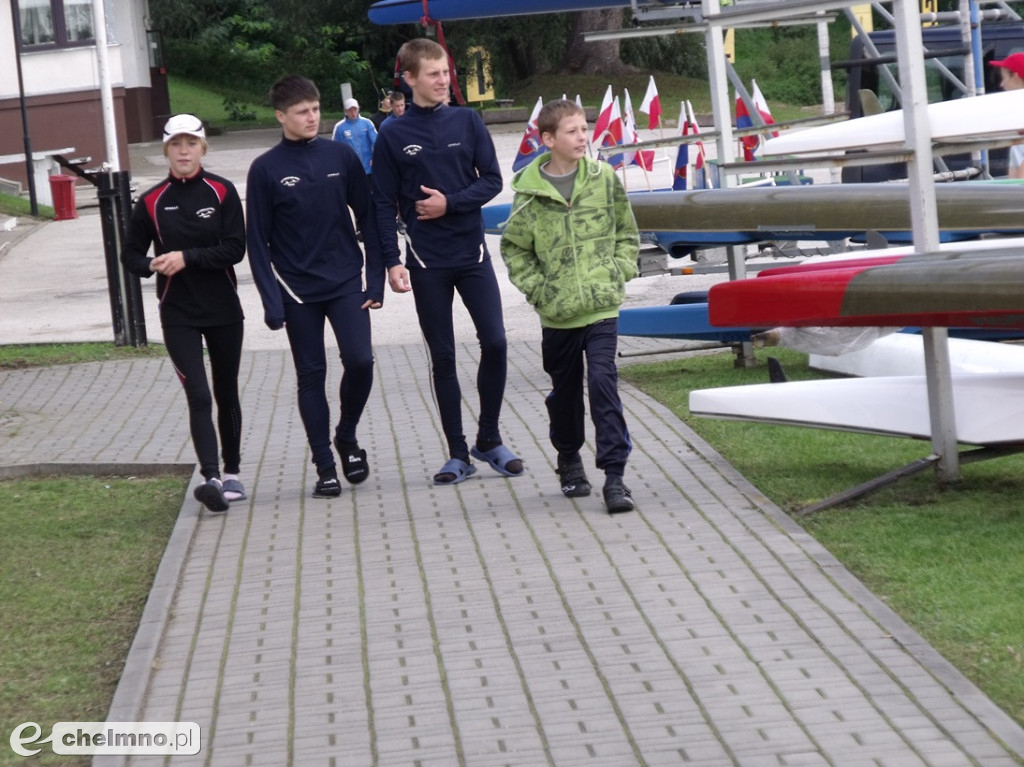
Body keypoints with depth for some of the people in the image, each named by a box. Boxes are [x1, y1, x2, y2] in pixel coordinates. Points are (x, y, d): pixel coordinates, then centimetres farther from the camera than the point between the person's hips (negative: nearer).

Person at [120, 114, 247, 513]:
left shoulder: (222, 192, -4)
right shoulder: (152, 202, -1)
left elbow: (235, 249, -11)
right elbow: (130, 254, 6)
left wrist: (187, 258, -20)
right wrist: (153, 266, -15)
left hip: (224, 311, 1)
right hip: (178, 315, -1)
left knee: (226, 394, 13)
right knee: (198, 396, -13)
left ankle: (232, 474, 28)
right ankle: (211, 479, -22)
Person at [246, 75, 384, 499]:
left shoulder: (341, 156, 1)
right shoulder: (265, 169, -4)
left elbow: (368, 219, 5)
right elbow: (258, 241, -3)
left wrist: (376, 279, -1)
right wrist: (271, 301, -9)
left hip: (346, 281, 1)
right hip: (297, 289, -1)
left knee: (360, 360, -12)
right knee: (311, 377, 3)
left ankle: (347, 437, 14)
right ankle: (325, 467, 13)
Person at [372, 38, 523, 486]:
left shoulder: (467, 121, 3)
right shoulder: (393, 135, -1)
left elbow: (491, 180, 2)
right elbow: (384, 204, 0)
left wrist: (450, 203, -13)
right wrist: (392, 260, -8)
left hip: (472, 252, 1)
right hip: (426, 261, -1)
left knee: (495, 342, -6)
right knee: (443, 357, 3)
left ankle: (489, 439, 11)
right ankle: (458, 453, 11)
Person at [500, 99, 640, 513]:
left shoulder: (604, 179, 0)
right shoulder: (530, 192, -4)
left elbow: (627, 233, 10)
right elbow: (514, 247, 5)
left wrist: (619, 273, -1)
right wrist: (536, 288, -4)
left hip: (602, 307, -1)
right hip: (557, 312, 1)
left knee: (603, 382, -12)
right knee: (564, 390, 13)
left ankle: (614, 475, -9)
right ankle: (568, 458, 37)